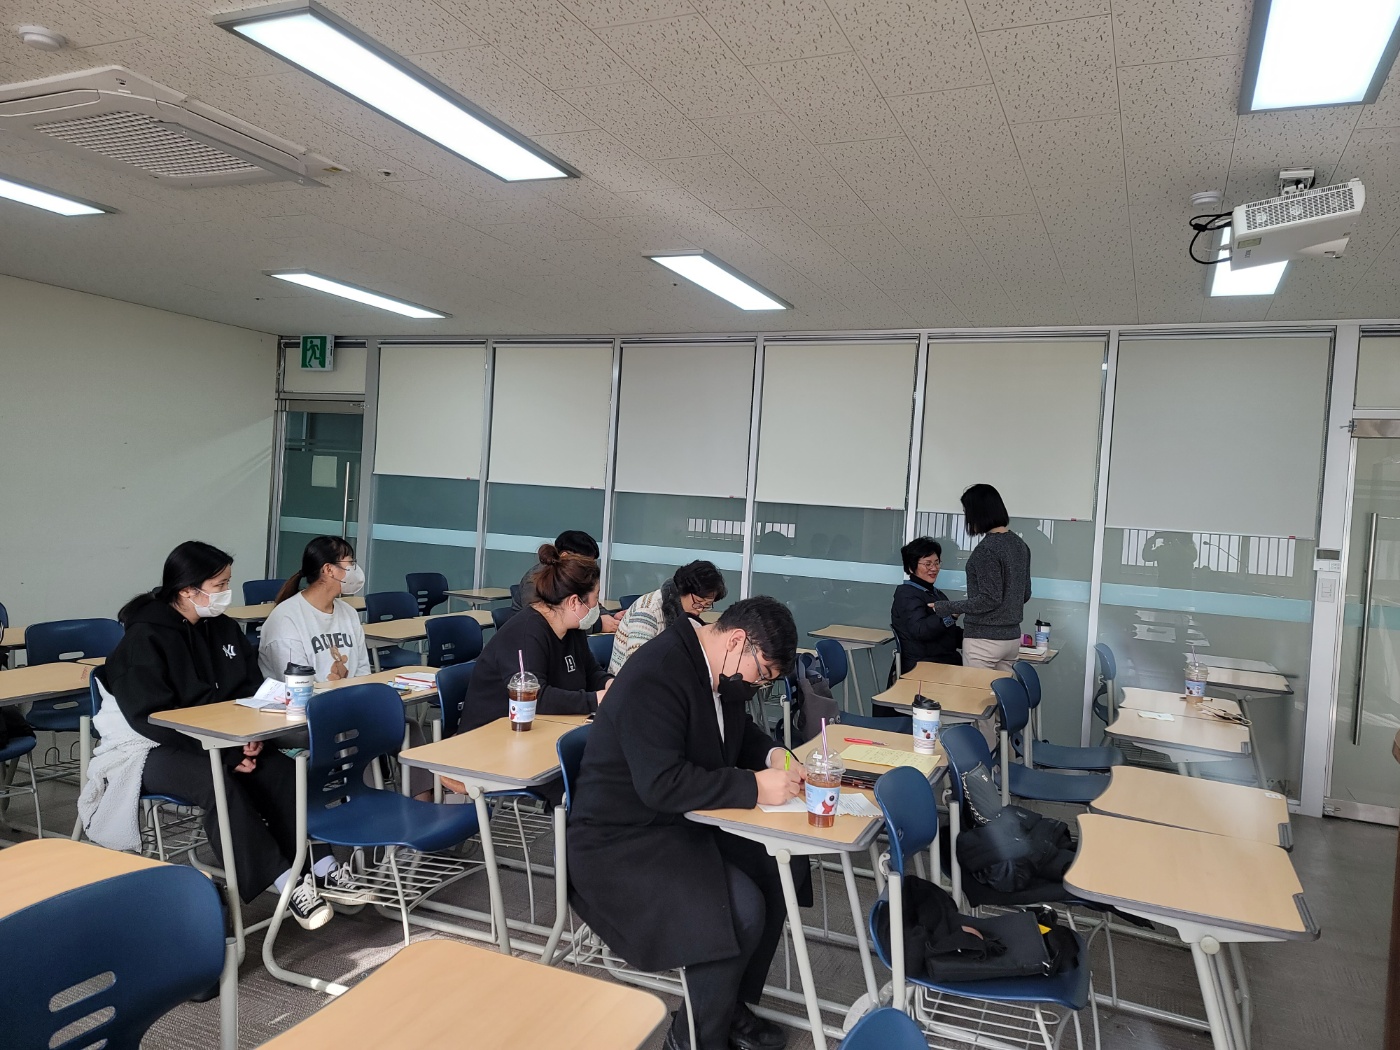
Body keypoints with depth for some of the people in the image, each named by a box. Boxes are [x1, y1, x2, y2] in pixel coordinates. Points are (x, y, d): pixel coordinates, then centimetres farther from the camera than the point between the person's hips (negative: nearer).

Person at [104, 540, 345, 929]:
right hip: (157, 750, -6)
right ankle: (287, 883, -33)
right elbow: (153, 719, -21)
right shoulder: (144, 639, -16)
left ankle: (321, 868, -20)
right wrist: (227, 754, -25)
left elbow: (252, 691, 10)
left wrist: (251, 735, -12)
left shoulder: (223, 628, 5)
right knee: (219, 784, -34)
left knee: (283, 771, -20)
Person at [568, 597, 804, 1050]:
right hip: (624, 843, -9)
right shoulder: (655, 675, -26)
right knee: (742, 910, -23)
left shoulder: (720, 671, 2)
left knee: (775, 873, -4)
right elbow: (662, 784, -31)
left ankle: (733, 1007, 16)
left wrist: (773, 755, -3)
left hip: (684, 824, 10)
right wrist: (755, 787, -27)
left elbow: (738, 733, 18)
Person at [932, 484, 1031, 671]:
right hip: (1012, 636, 8)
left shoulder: (986, 549, -18)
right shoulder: (1019, 544, 8)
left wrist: (947, 608, -13)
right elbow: (1025, 594, 14)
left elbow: (990, 599, -19)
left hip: (984, 639, -8)